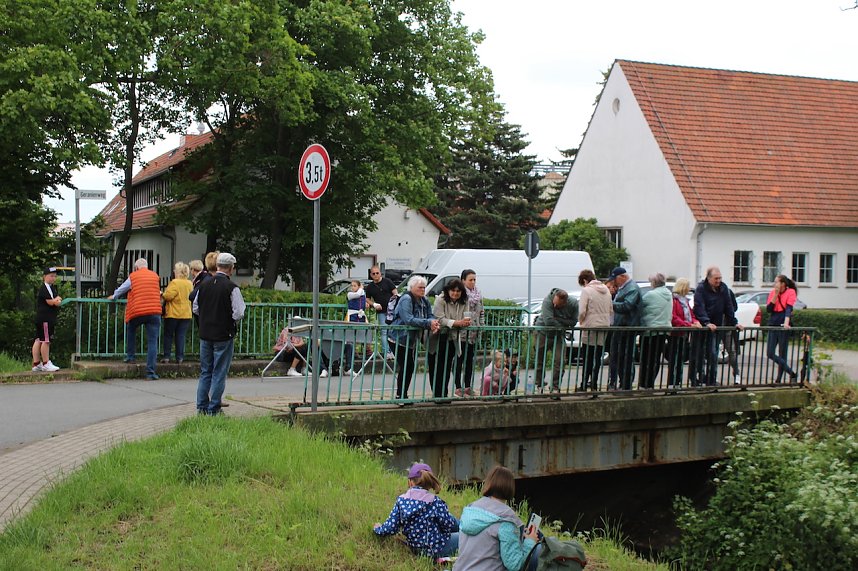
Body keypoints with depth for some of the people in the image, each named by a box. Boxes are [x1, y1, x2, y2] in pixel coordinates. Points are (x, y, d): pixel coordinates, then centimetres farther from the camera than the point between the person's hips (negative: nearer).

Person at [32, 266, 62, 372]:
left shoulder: (52, 288, 20)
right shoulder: (43, 288, -11)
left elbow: (58, 301, 14)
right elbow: (50, 302, -17)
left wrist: (56, 300, -8)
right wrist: (57, 300, 2)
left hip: (50, 319, 10)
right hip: (44, 318, -10)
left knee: (38, 340, 9)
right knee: (46, 340, -7)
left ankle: (36, 364, 11)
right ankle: (46, 363, -3)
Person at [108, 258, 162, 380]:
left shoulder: (133, 276, 8)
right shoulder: (155, 276, 13)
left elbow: (122, 289, 21)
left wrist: (114, 296, 40)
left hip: (137, 312, -1)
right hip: (154, 312, 1)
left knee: (130, 329, 30)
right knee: (152, 342, -2)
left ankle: (130, 355, 28)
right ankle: (150, 372, -7)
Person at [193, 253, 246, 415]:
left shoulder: (204, 284, 3)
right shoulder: (231, 288, -14)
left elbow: (196, 308, 11)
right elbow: (239, 313, -17)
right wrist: (233, 321, 4)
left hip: (205, 334, 5)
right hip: (223, 335, -5)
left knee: (205, 371, 14)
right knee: (219, 373, 2)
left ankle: (201, 406, 16)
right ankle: (213, 409, 5)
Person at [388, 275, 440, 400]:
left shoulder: (424, 301, 8)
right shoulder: (406, 299, -19)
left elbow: (430, 316, 1)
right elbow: (408, 319, -31)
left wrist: (434, 324, -24)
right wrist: (428, 323, -35)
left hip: (411, 340, 8)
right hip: (398, 339, -8)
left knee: (410, 367, 8)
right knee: (405, 367, -10)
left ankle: (403, 395, 17)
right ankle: (400, 395, -1)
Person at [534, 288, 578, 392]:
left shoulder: (574, 304, -18)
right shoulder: (547, 301, -28)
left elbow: (573, 322, -16)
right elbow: (548, 321, -33)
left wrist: (557, 319, -24)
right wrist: (562, 325, -19)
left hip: (559, 335, 2)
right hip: (543, 333, -2)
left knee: (559, 361, -8)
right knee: (540, 360, 5)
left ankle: (555, 387, 0)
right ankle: (539, 384, 19)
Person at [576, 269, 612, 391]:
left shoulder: (586, 291, -10)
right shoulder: (606, 289, 10)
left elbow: (582, 311, -15)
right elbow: (611, 310, 12)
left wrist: (581, 322, 2)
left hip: (591, 327, -6)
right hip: (604, 327, 6)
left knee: (588, 358, 0)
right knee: (597, 357, 11)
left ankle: (584, 385, 0)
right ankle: (594, 383, 14)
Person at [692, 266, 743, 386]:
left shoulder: (723, 288, 6)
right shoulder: (701, 288, -10)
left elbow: (728, 307, 10)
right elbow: (699, 307, -20)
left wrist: (734, 323, 3)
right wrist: (706, 323, -32)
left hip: (716, 327, 4)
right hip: (701, 326, -4)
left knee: (713, 354, 1)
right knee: (699, 354, 0)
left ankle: (711, 381, 7)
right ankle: (698, 380, 9)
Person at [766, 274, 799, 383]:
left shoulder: (790, 292, -4)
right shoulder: (773, 292, 10)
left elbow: (789, 308, -17)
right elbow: (769, 309, 2)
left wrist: (786, 322, -30)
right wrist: (775, 295, -7)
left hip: (783, 326, -5)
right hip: (773, 324, 5)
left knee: (782, 354, 0)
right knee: (770, 353, 0)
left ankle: (779, 379, 9)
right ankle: (791, 373, 9)